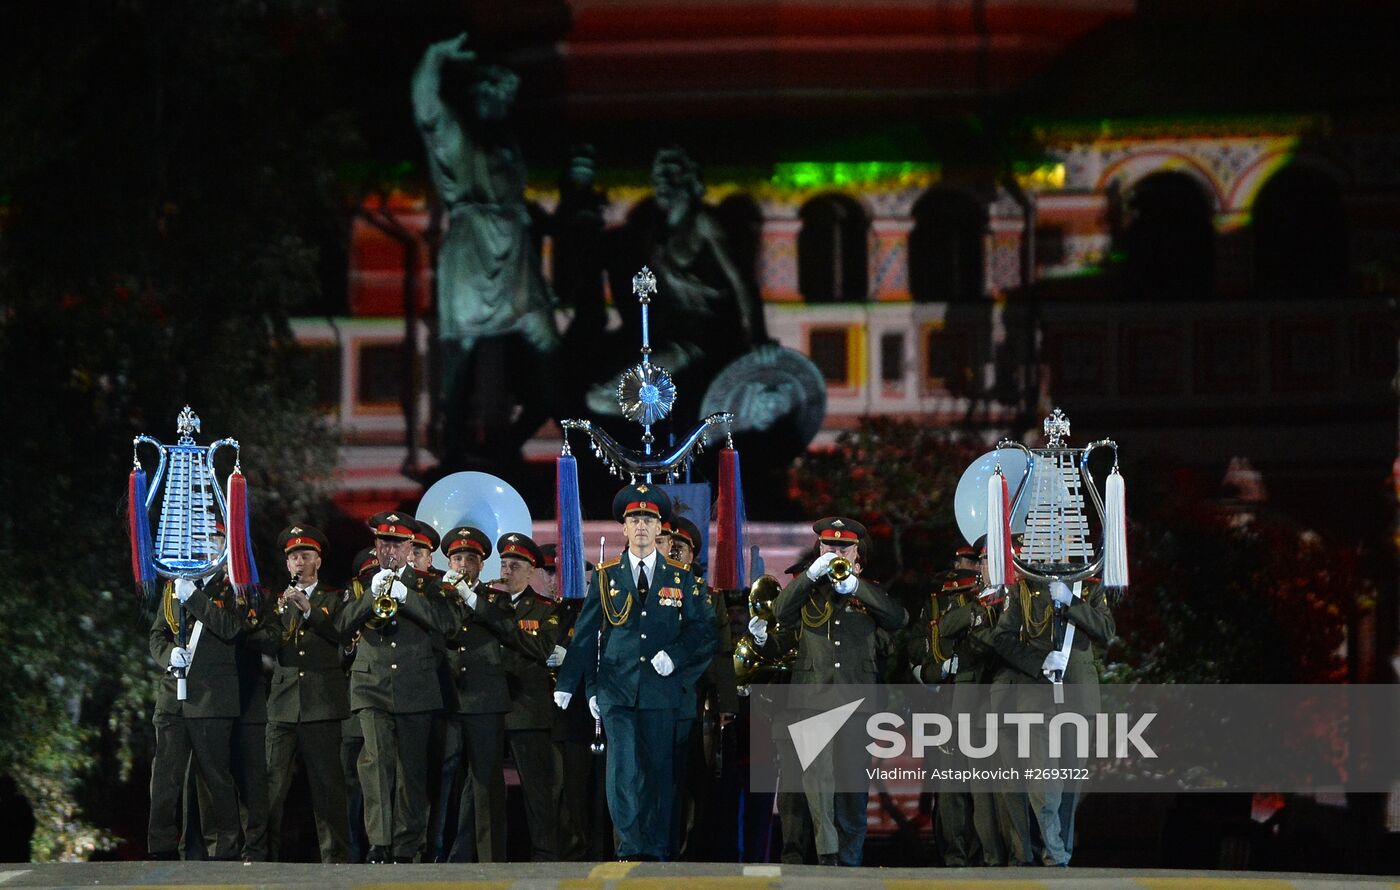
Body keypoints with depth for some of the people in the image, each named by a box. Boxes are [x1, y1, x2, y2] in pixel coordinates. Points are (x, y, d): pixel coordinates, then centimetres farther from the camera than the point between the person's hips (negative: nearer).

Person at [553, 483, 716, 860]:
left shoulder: (681, 579, 9)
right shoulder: (605, 576, 9)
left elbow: (703, 629, 8)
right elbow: (585, 635, 9)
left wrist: (675, 655, -9)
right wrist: (571, 684, 5)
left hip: (661, 688, 1)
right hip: (617, 689, -1)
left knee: (658, 772, 2)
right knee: (622, 772, -9)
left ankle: (656, 851, 8)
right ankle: (631, 852, -7)